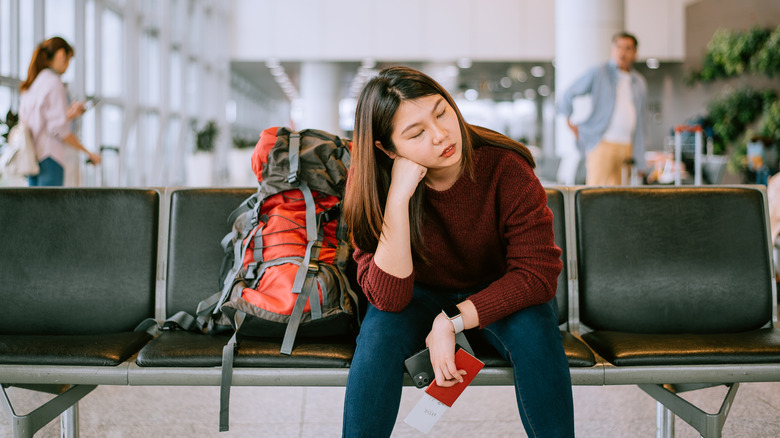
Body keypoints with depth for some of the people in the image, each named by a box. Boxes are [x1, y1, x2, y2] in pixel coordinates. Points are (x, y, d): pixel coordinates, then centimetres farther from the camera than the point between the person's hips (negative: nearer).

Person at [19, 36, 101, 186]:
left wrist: (68, 115, 20)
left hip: (32, 157, 9)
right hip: (48, 157, -9)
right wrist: (88, 153, -9)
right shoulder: (53, 82, -8)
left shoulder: (29, 85, 18)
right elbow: (58, 128, -15)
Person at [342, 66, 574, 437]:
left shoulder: (504, 167, -25)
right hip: (422, 296, 1)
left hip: (498, 297, 0)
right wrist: (398, 198, -39)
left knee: (533, 329, -31)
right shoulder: (370, 184, -22)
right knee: (380, 330, -29)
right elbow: (388, 297, -29)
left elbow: (539, 274, -23)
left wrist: (453, 322, -27)